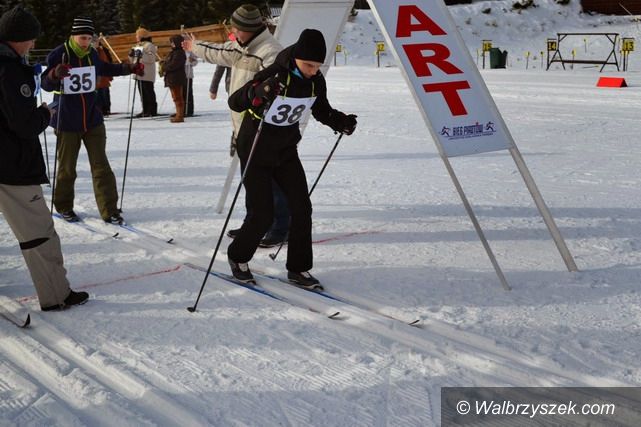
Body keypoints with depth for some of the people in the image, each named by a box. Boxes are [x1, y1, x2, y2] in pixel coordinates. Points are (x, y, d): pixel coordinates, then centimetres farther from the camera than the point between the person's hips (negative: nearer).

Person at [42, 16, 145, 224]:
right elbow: (46, 85, -16)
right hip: (67, 121, -4)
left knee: (101, 166, 2)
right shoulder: (57, 55, -12)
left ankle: (109, 210, 7)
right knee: (67, 167, 8)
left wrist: (130, 68, 12)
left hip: (92, 120, 4)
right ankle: (64, 206, 27)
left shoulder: (92, 54, 2)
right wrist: (54, 74, -38)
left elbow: (104, 69, 23)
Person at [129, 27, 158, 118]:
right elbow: (133, 60, 24)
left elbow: (151, 58, -19)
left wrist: (142, 55, -26)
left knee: (149, 92, -7)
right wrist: (132, 55, 3)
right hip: (139, 73, 9)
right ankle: (145, 110, 14)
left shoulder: (149, 45, -7)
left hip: (147, 74, -9)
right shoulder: (137, 46, 20)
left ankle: (152, 110, -3)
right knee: (142, 92, 9)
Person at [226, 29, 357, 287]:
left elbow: (322, 111, 11)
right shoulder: (274, 75, -25)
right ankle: (237, 257, 22)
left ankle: (298, 268, 12)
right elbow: (234, 102, -28)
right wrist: (257, 92, -48)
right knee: (263, 214, -4)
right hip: (255, 151, -5)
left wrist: (341, 122, -9)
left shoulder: (316, 81, -7)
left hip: (286, 151, 6)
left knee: (301, 208, -2)